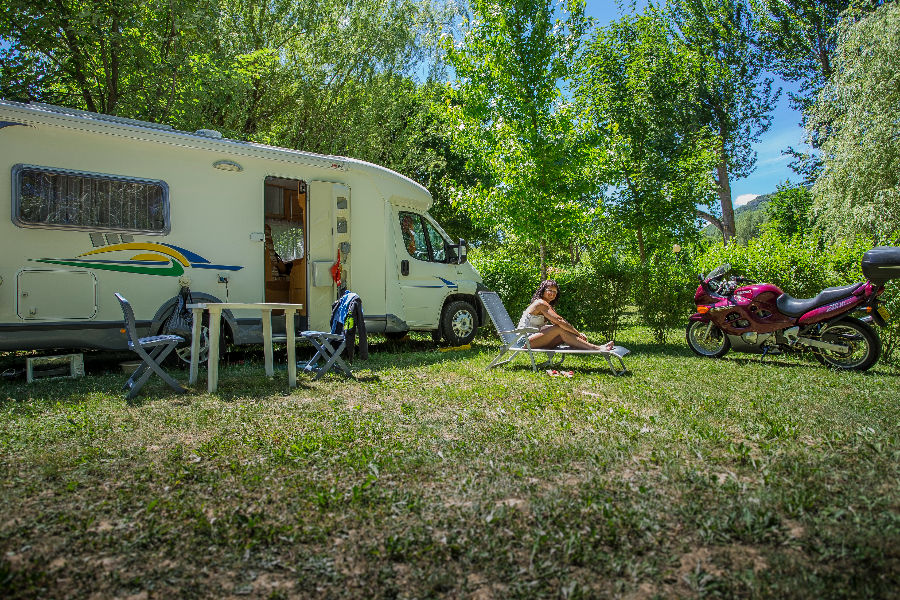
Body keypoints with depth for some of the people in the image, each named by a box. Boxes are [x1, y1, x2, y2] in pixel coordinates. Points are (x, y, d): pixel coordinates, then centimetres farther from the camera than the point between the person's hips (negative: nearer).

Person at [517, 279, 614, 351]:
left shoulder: (548, 306, 18)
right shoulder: (541, 303, -12)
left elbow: (558, 322, 10)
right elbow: (559, 321, -20)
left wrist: (577, 334, -4)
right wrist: (578, 333, -15)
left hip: (533, 338, 9)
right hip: (525, 339, -9)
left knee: (563, 336, -10)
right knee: (559, 329, -21)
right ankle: (596, 349, -25)